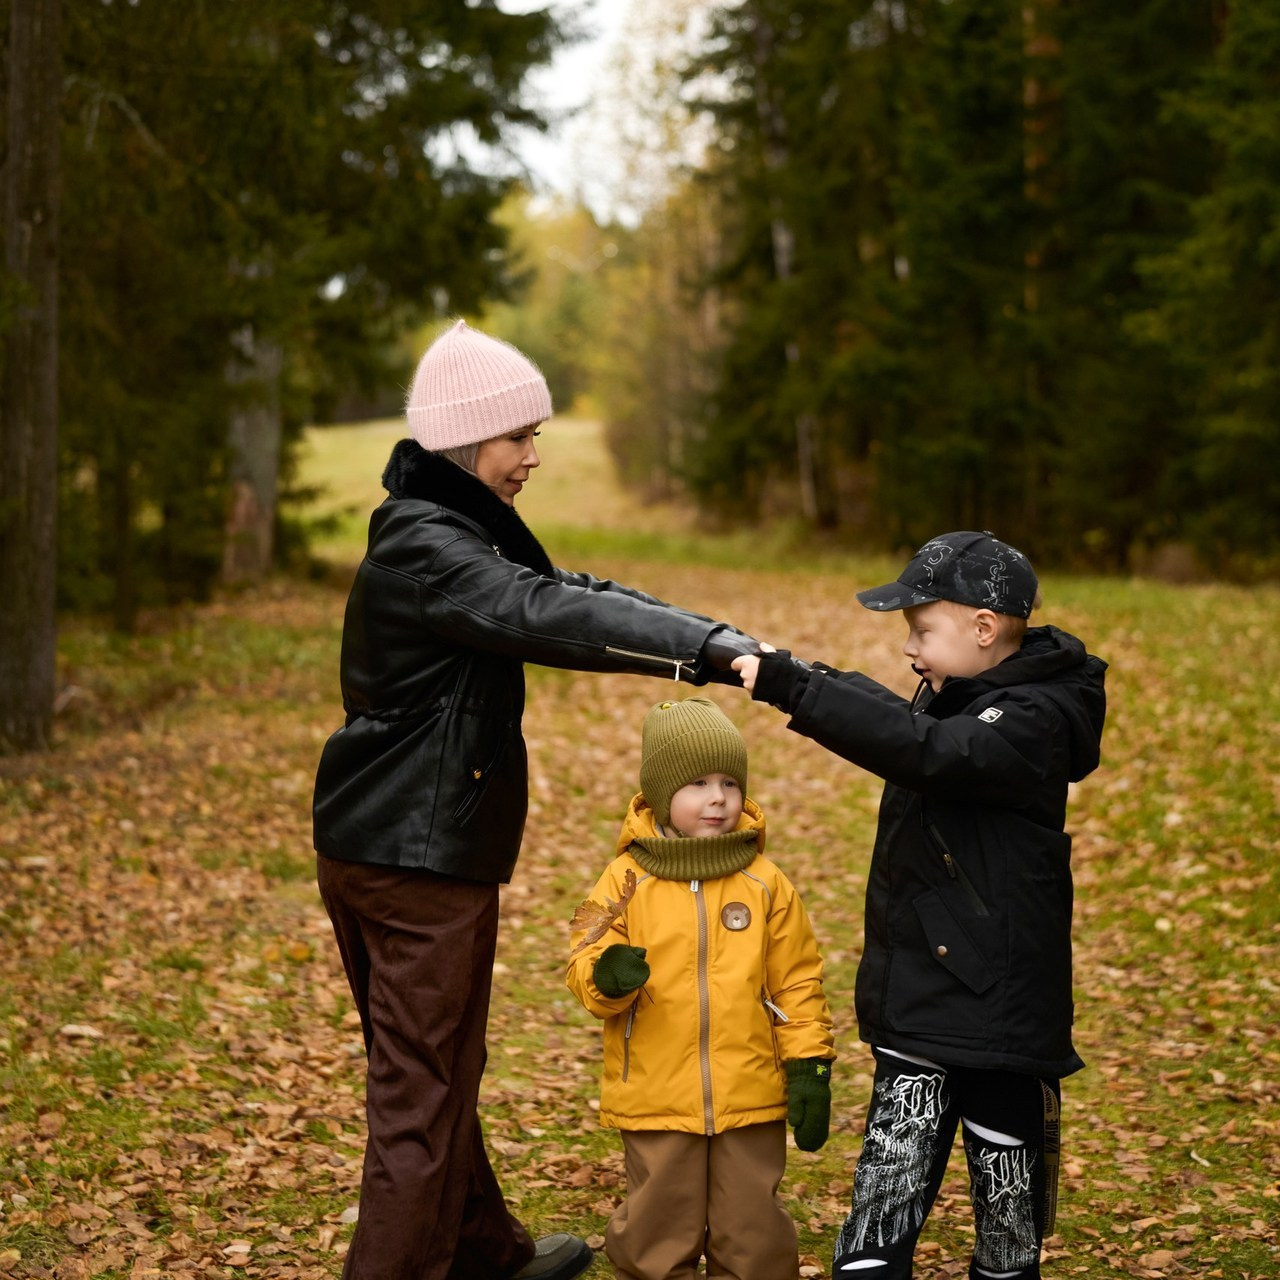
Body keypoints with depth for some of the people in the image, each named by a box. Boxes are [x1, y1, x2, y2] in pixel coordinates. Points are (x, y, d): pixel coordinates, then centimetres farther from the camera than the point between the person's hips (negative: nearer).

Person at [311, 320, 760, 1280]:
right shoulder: (425, 549, -19)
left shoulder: (457, 534, 13)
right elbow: (550, 616, -31)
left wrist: (713, 639, -6)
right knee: (423, 1093, -2)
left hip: (377, 847, 11)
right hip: (421, 859, -11)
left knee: (435, 1072, 22)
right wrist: (706, 647, -35)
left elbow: (569, 589, 6)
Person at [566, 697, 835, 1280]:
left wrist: (808, 1068, 0)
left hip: (751, 1099, 1)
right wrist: (606, 977, -25)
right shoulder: (628, 878, -3)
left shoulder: (765, 884, 0)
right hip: (656, 1099, 0)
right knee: (657, 1233, 11)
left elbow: (797, 982, 4)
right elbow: (584, 965, -3)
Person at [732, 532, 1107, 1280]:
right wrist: (783, 674, -2)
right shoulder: (955, 698, 9)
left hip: (1000, 1009, -7)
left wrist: (791, 687, -36)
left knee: (1009, 1217, 10)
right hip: (916, 1002, 7)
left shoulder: (1035, 719, -18)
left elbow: (923, 748, -32)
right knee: (887, 1192, 3)